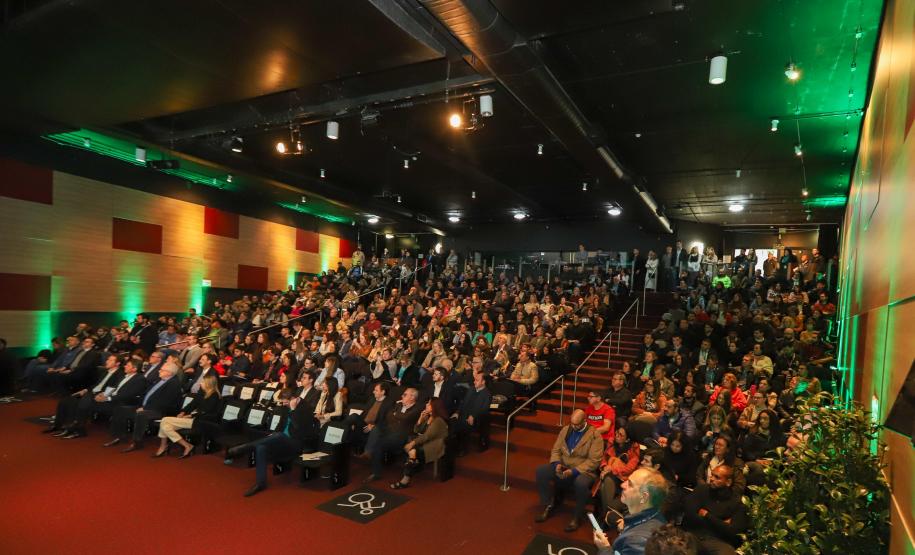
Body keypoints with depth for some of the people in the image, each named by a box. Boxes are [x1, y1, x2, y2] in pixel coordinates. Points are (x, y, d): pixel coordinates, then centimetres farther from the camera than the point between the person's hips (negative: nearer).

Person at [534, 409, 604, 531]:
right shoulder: (565, 430, 7)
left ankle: (577, 517, -14)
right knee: (541, 470, -18)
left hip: (583, 471, -5)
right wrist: (557, 463, -12)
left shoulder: (595, 435, -10)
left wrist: (574, 471, -24)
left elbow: (594, 461, -15)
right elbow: (556, 450, 10)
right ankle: (549, 506, -2)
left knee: (581, 483, -39)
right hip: (563, 467, 5)